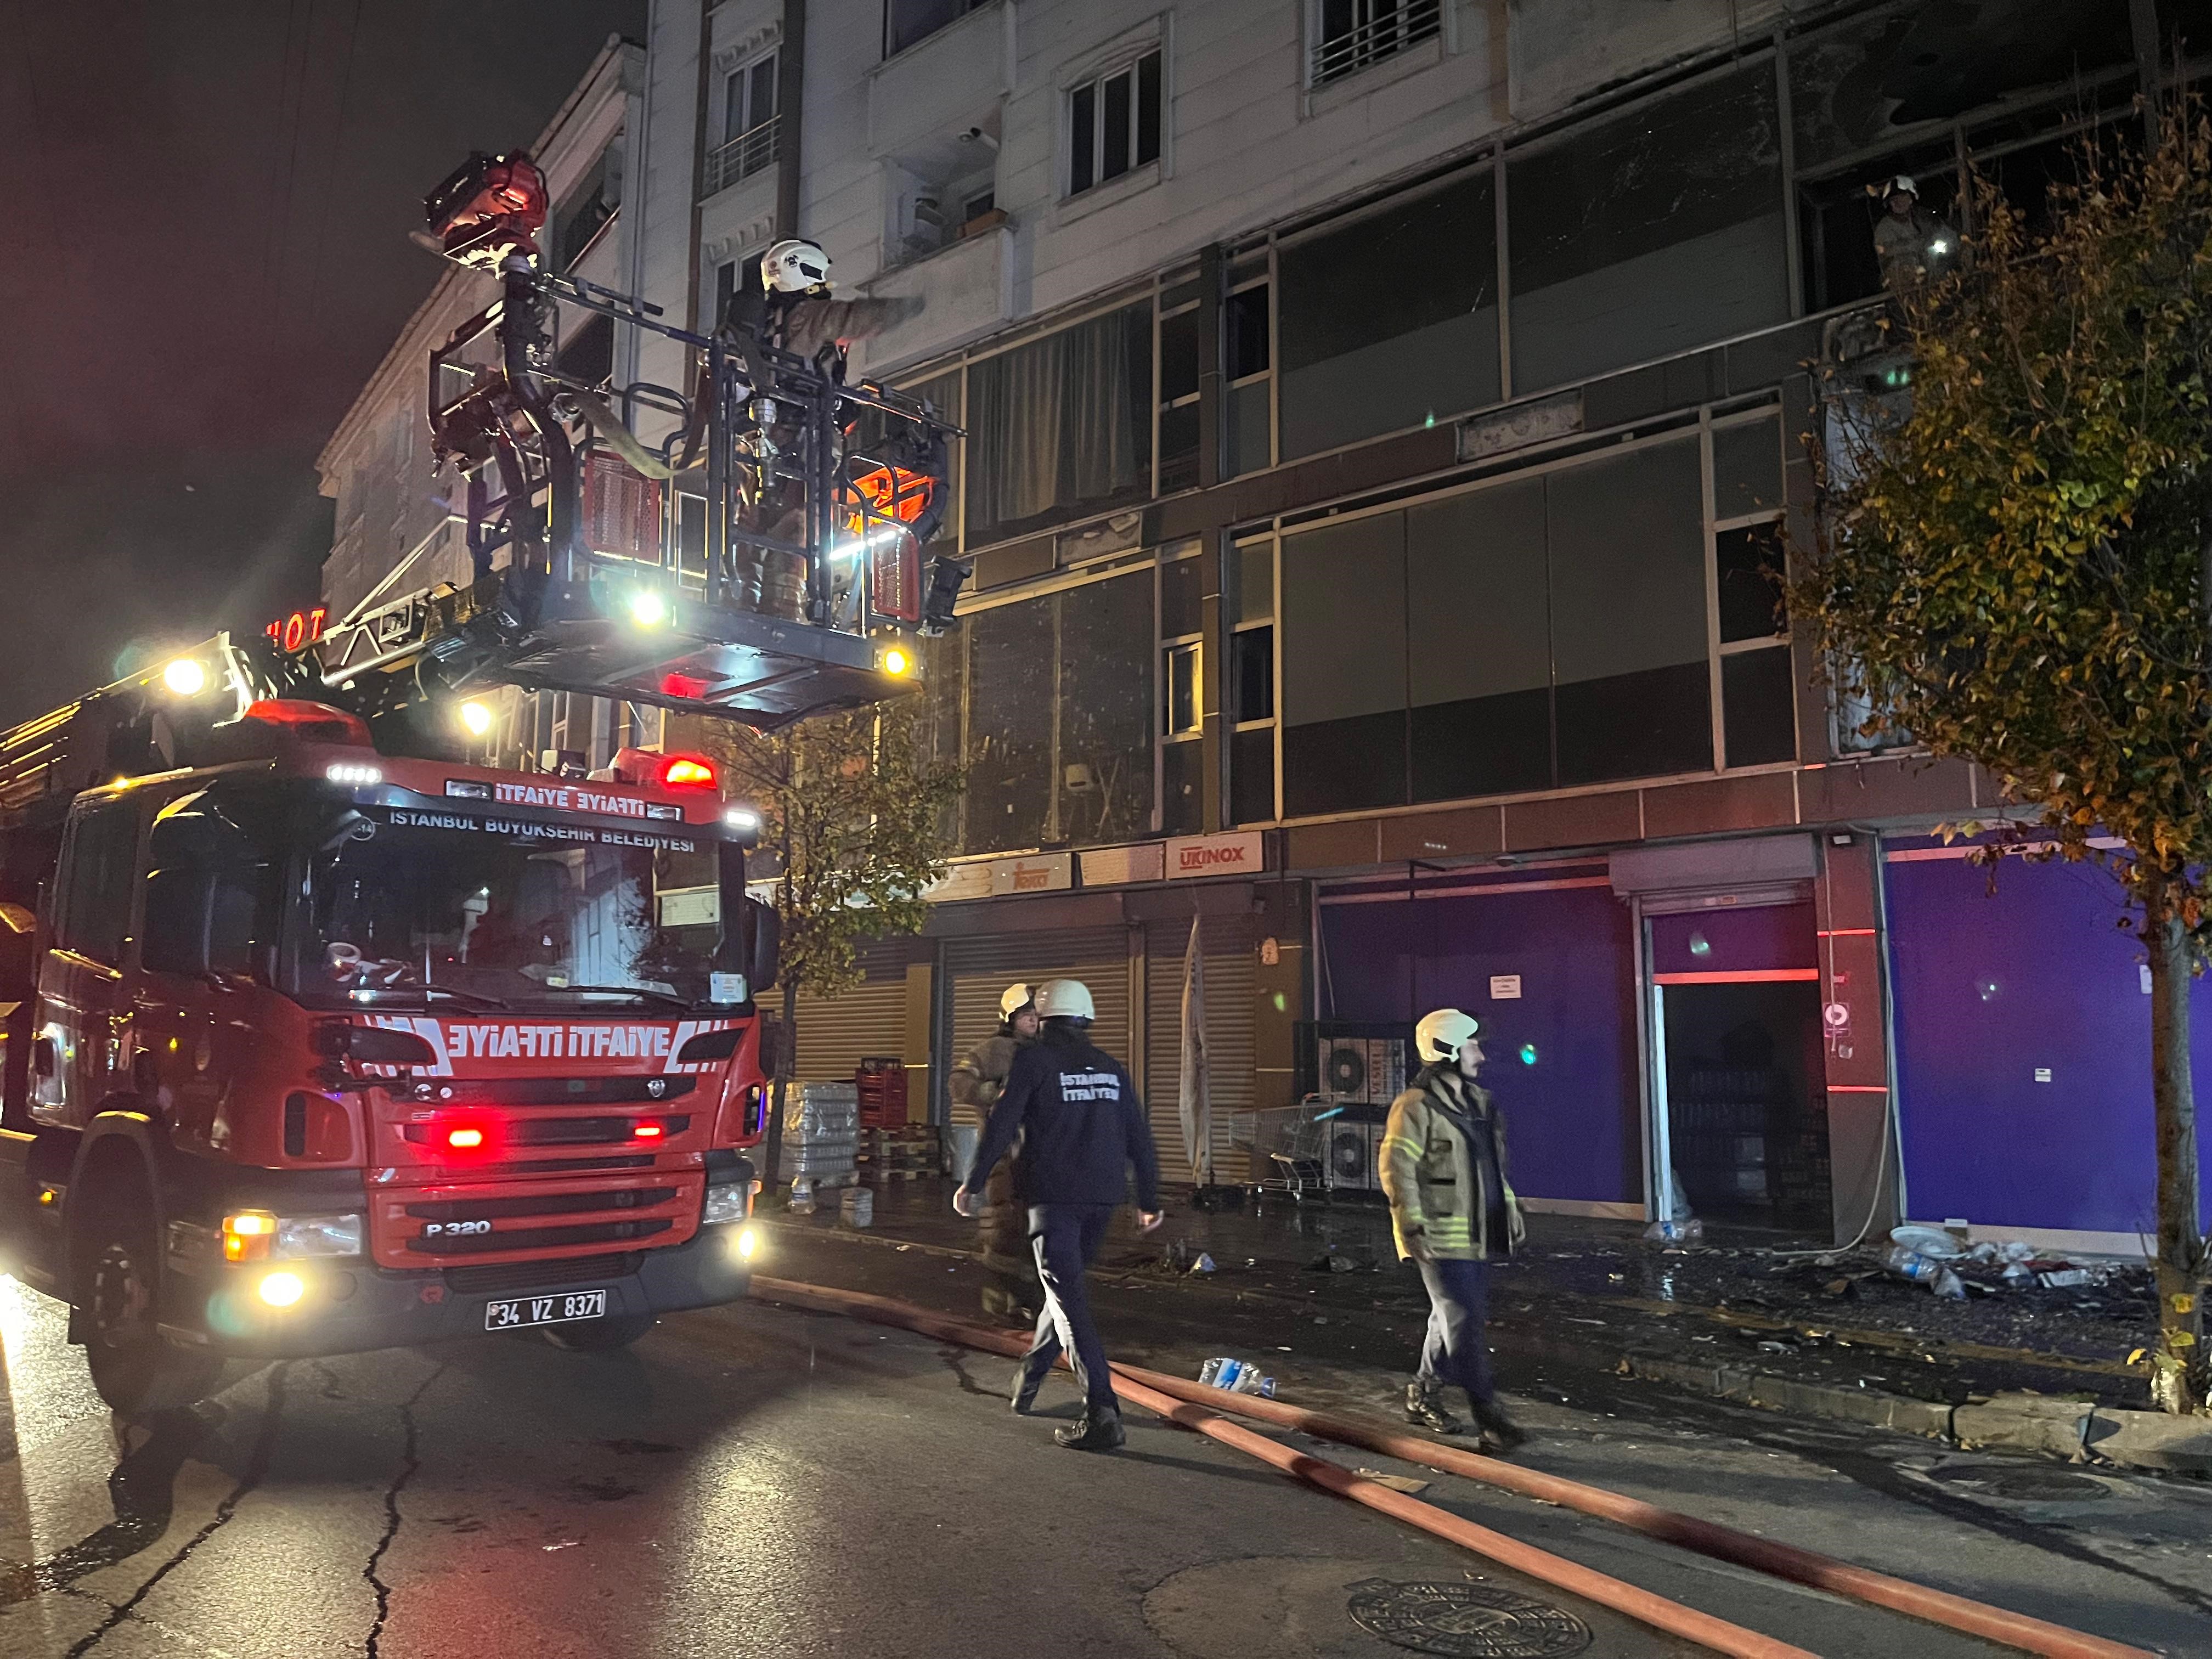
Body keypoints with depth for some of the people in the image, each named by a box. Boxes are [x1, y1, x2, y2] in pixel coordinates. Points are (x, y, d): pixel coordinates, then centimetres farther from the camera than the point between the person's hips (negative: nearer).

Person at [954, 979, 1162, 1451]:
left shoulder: (1034, 1060, -3)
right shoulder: (1111, 1069, 13)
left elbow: (1003, 1125, -10)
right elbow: (1139, 1138, 13)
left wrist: (972, 1182, -3)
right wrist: (1149, 1201, 18)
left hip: (1054, 1195, -6)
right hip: (1102, 1198, 6)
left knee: (1069, 1299, -7)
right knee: (1068, 1288, 21)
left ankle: (1103, 1414, -16)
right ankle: (1027, 1381, 34)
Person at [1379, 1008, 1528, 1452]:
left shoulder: (1477, 1102, 14)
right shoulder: (1417, 1107, -14)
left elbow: (1494, 1165, 25)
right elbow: (1397, 1169, -17)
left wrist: (1510, 1208, 21)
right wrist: (1413, 1224, -20)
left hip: (1478, 1233, 9)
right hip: (1442, 1237, -9)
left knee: (1453, 1319, 16)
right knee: (1463, 1323, -8)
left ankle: (1423, 1395, 29)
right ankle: (1489, 1417, -5)